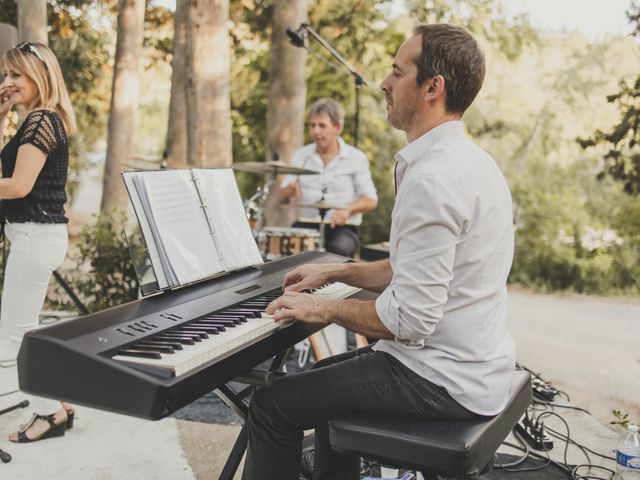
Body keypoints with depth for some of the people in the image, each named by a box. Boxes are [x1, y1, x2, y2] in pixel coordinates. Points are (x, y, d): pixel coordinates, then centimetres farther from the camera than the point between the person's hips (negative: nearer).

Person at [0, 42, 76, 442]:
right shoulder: (42, 121, 16)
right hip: (37, 232, 11)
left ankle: (53, 410, 9)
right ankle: (55, 406, 26)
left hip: (37, 234, -11)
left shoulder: (41, 121, -15)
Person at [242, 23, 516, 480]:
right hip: (475, 364, 10)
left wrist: (324, 309, -11)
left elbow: (410, 318, -26)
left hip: (445, 381, -10)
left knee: (273, 405, -4)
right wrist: (336, 272, 15)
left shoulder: (433, 178, -25)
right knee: (327, 376, 28)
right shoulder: (470, 160, 9)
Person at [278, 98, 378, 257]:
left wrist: (348, 209, -22)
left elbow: (370, 200, -2)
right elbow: (281, 196, 11)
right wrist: (289, 191, -13)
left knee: (338, 249, -33)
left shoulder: (356, 158, 2)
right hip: (307, 224, 3)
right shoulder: (301, 156, 11)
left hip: (343, 227, -2)